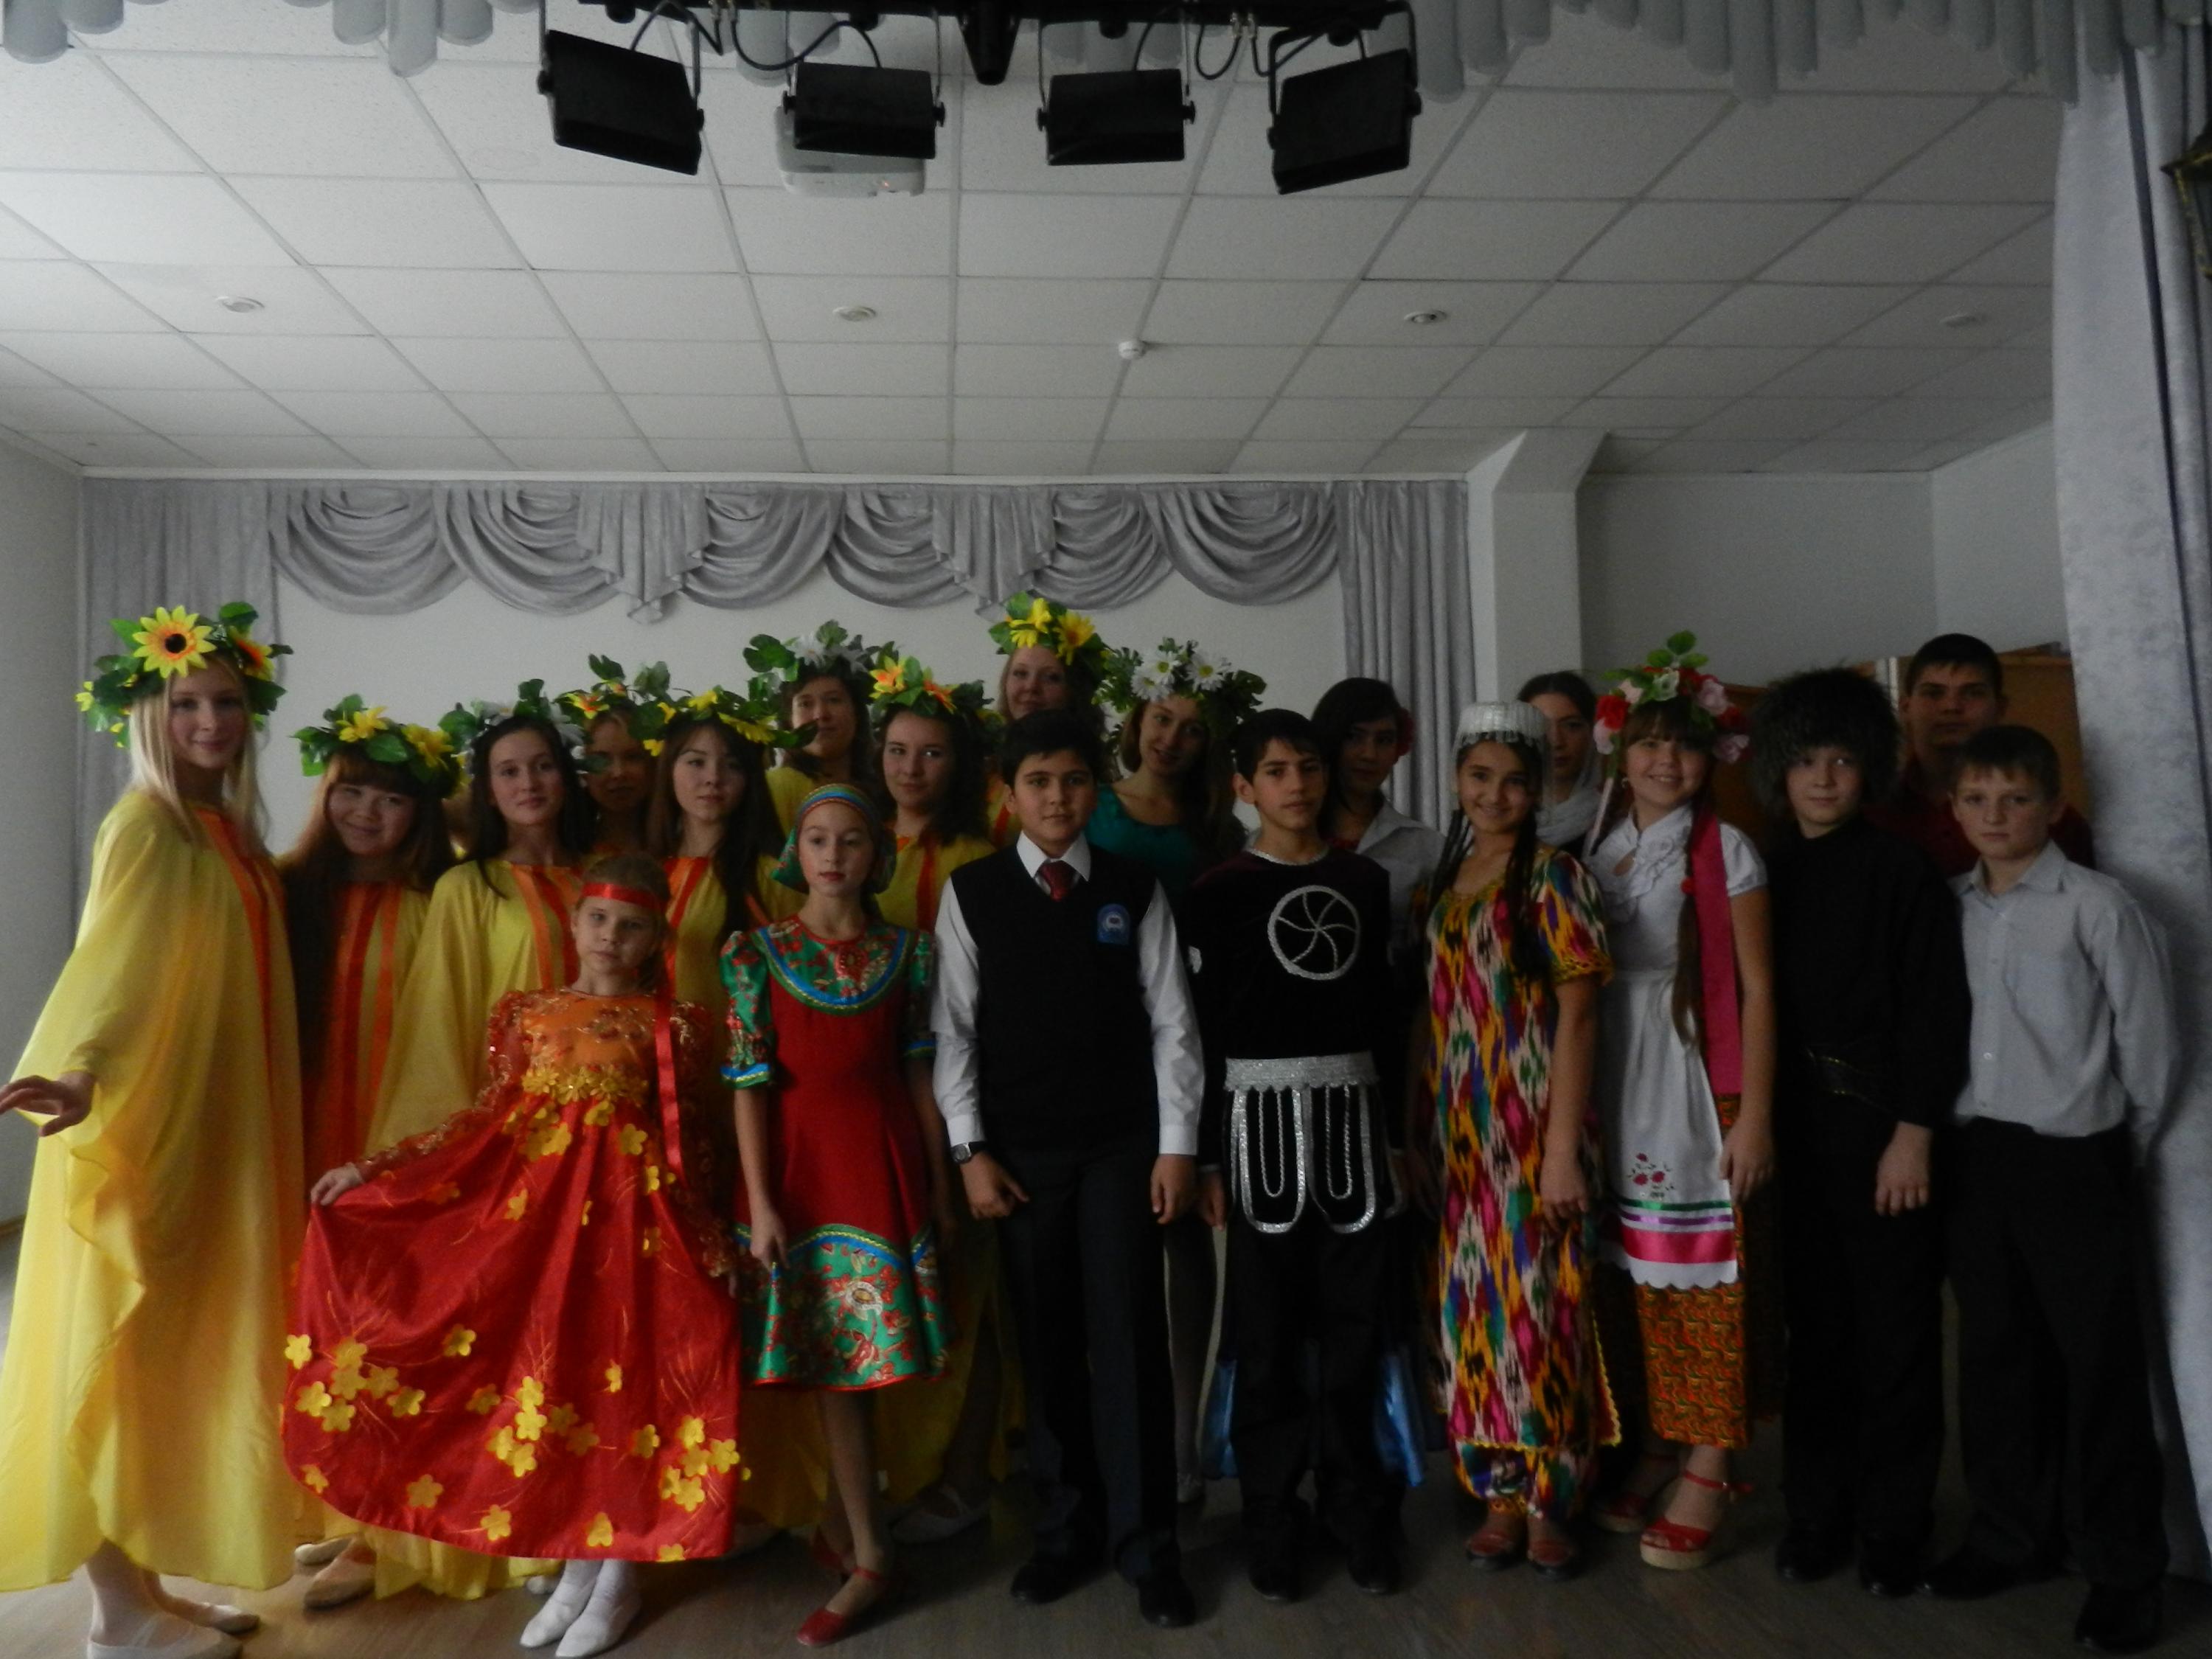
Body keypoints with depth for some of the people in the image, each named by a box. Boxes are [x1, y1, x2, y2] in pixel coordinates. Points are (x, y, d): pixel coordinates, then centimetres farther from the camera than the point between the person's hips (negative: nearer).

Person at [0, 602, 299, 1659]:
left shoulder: (228, 827, 12)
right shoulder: (145, 825, -13)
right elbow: (113, 956, -29)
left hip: (216, 1130, 8)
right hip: (142, 1130, -8)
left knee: (183, 1351, 14)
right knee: (122, 1353, 1)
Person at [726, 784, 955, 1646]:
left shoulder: (907, 950, 4)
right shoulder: (755, 952, -2)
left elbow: (918, 1071, 6)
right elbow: (748, 1083, -5)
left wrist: (940, 1179, 6)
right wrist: (760, 1202, -9)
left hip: (884, 1159, 1)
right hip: (801, 1162, -1)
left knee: (858, 1358, 4)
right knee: (836, 1365, 3)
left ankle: (840, 1520, 23)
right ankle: (869, 1557, 16)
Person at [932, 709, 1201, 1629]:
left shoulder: (1135, 889, 2)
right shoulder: (971, 892, 1)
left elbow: (1171, 1021, 1)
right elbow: (954, 1027, 1)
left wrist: (1177, 1143, -4)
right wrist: (970, 1148, -4)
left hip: (1123, 1142, 0)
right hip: (1021, 1148, 1)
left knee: (1129, 1337, 1)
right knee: (1046, 1341, 9)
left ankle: (1146, 1542, 14)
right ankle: (1066, 1526, 26)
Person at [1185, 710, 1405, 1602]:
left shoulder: (1365, 881, 9)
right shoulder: (1218, 891, -2)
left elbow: (1384, 1014, 12)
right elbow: (1200, 1030, -4)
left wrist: (1394, 1134, 10)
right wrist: (1206, 1158, -7)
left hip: (1353, 1112, 3)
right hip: (1260, 1116, -3)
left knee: (1356, 1328, 7)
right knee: (1267, 1335, 5)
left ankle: (1356, 1511, 24)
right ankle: (1274, 1523, 20)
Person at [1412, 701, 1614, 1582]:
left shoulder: (1556, 878, -6)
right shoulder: (1440, 887, 10)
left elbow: (1577, 1017, -11)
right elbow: (1434, 1017, 11)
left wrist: (1563, 1146, -16)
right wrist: (1417, 1130, 9)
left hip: (1533, 1130, -5)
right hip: (1460, 1134, 5)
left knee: (1538, 1301, 0)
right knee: (1473, 1304, 9)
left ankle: (1550, 1500, 16)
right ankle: (1500, 1493, 22)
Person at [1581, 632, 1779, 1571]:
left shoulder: (1724, 852, -2)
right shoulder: (1592, 852, 9)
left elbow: (1758, 988, -5)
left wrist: (1755, 1115, -11)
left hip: (1699, 1089, -4)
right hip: (1613, 1092, 4)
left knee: (1706, 1277, 0)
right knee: (1632, 1275, 8)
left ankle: (1706, 1475, 11)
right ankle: (1656, 1450, 23)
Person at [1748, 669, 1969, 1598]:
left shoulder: (1901, 870, -5)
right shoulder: (1765, 871, 7)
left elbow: (1934, 1008, -8)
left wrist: (1913, 1131, -13)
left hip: (1880, 1119, -3)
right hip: (1795, 1122, 3)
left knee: (1895, 1329, 5)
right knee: (1815, 1322, 10)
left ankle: (1891, 1525, 18)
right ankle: (1816, 1512, 22)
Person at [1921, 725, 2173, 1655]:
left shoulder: (2097, 906, -9)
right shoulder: (1948, 908, 4)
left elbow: (2150, 1041, -5)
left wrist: (2119, 1148, 4)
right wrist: (1948, 1135, 4)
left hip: (2072, 1161, -4)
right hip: (1975, 1154, 5)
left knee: (2098, 1364, 4)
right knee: (1995, 1356, 14)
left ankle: (2124, 1572, 19)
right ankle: (2012, 1535, 31)